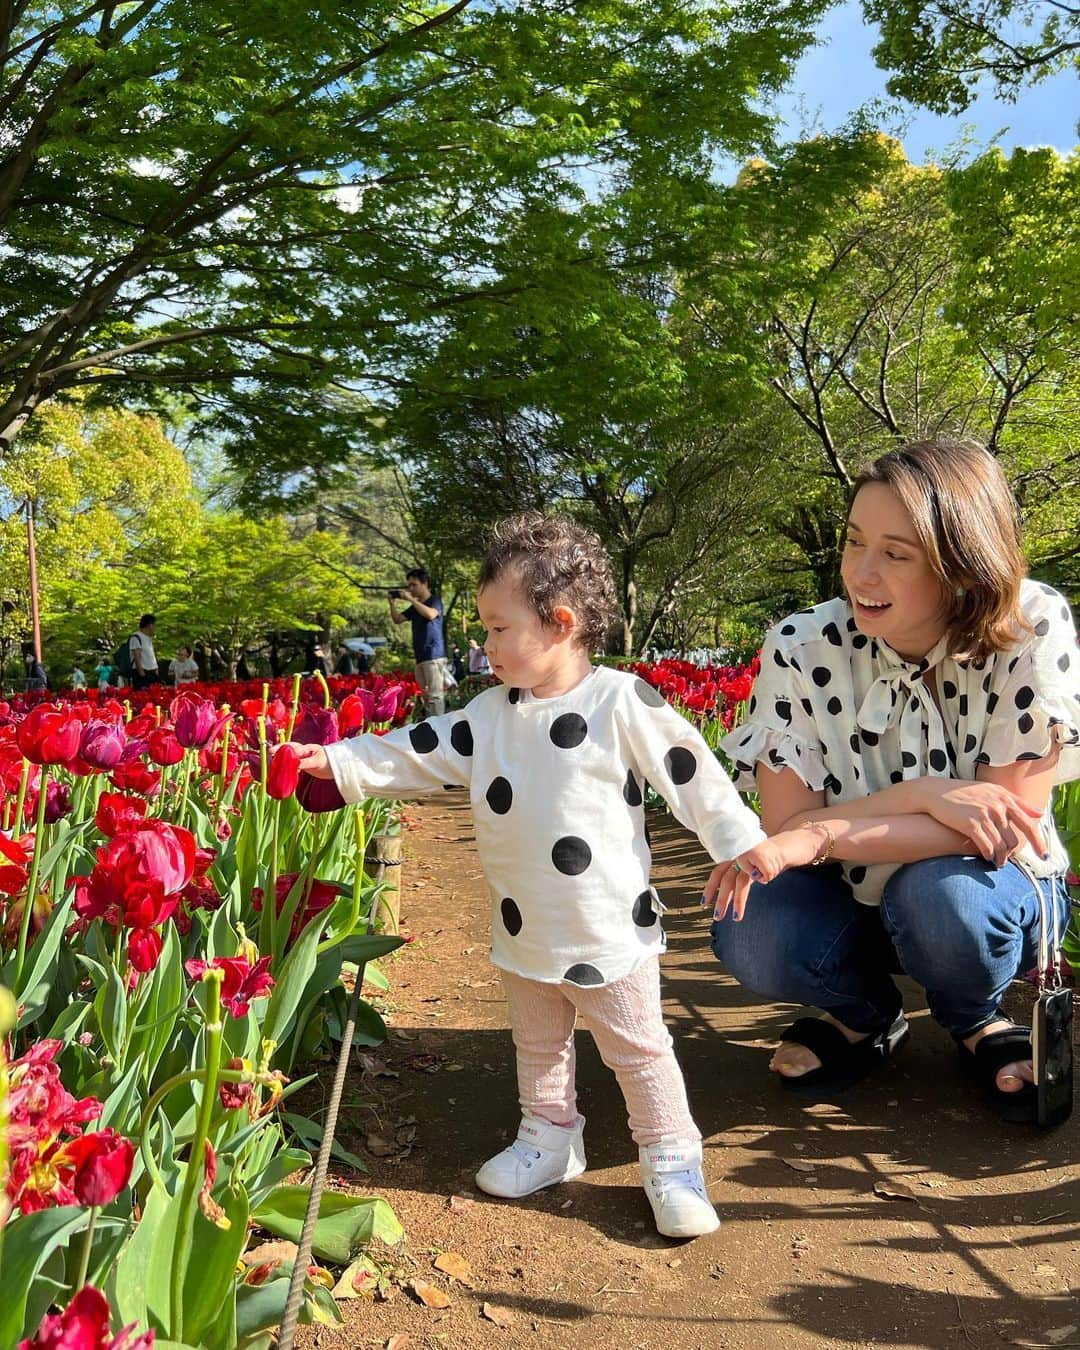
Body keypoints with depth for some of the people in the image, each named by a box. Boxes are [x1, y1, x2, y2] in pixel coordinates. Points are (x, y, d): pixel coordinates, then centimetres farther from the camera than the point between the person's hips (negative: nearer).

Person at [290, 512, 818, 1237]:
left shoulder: (623, 702, -16)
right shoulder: (492, 712, 1)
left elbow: (689, 769, -12)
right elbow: (422, 754, 3)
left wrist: (742, 842, -10)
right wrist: (341, 762, -3)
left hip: (611, 929, -6)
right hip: (525, 931, 6)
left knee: (639, 1049, 8)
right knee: (539, 1046, 22)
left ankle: (673, 1163, 24)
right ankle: (550, 1140, 42)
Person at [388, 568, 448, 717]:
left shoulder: (435, 601, -2)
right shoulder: (415, 607, 20)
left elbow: (430, 614, -23)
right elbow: (397, 619, 17)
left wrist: (411, 599, -18)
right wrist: (393, 603, 1)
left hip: (434, 656, -8)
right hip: (420, 656, 8)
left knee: (435, 695, -13)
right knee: (423, 695, 8)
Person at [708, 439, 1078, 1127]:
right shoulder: (801, 649, -18)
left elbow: (1010, 821, -22)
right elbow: (783, 825, -16)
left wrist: (819, 835, -31)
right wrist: (919, 796, -31)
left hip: (989, 896, -1)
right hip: (856, 897, 1)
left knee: (937, 894, -35)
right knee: (752, 938, -28)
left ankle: (978, 1021, 3)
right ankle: (869, 1014, 8)